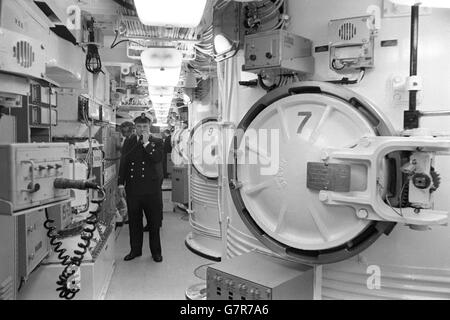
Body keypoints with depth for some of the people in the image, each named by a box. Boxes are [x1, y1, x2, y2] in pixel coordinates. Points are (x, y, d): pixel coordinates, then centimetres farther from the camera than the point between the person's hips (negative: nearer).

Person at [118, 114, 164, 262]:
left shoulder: (157, 142, 1)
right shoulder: (129, 142, 10)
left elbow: (157, 158, -16)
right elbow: (123, 163, 9)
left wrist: (146, 143, -16)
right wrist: (121, 183, 4)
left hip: (151, 188, -3)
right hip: (132, 188, 3)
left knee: (154, 222, 5)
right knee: (134, 221, 12)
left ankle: (156, 251, 20)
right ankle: (135, 250, 27)